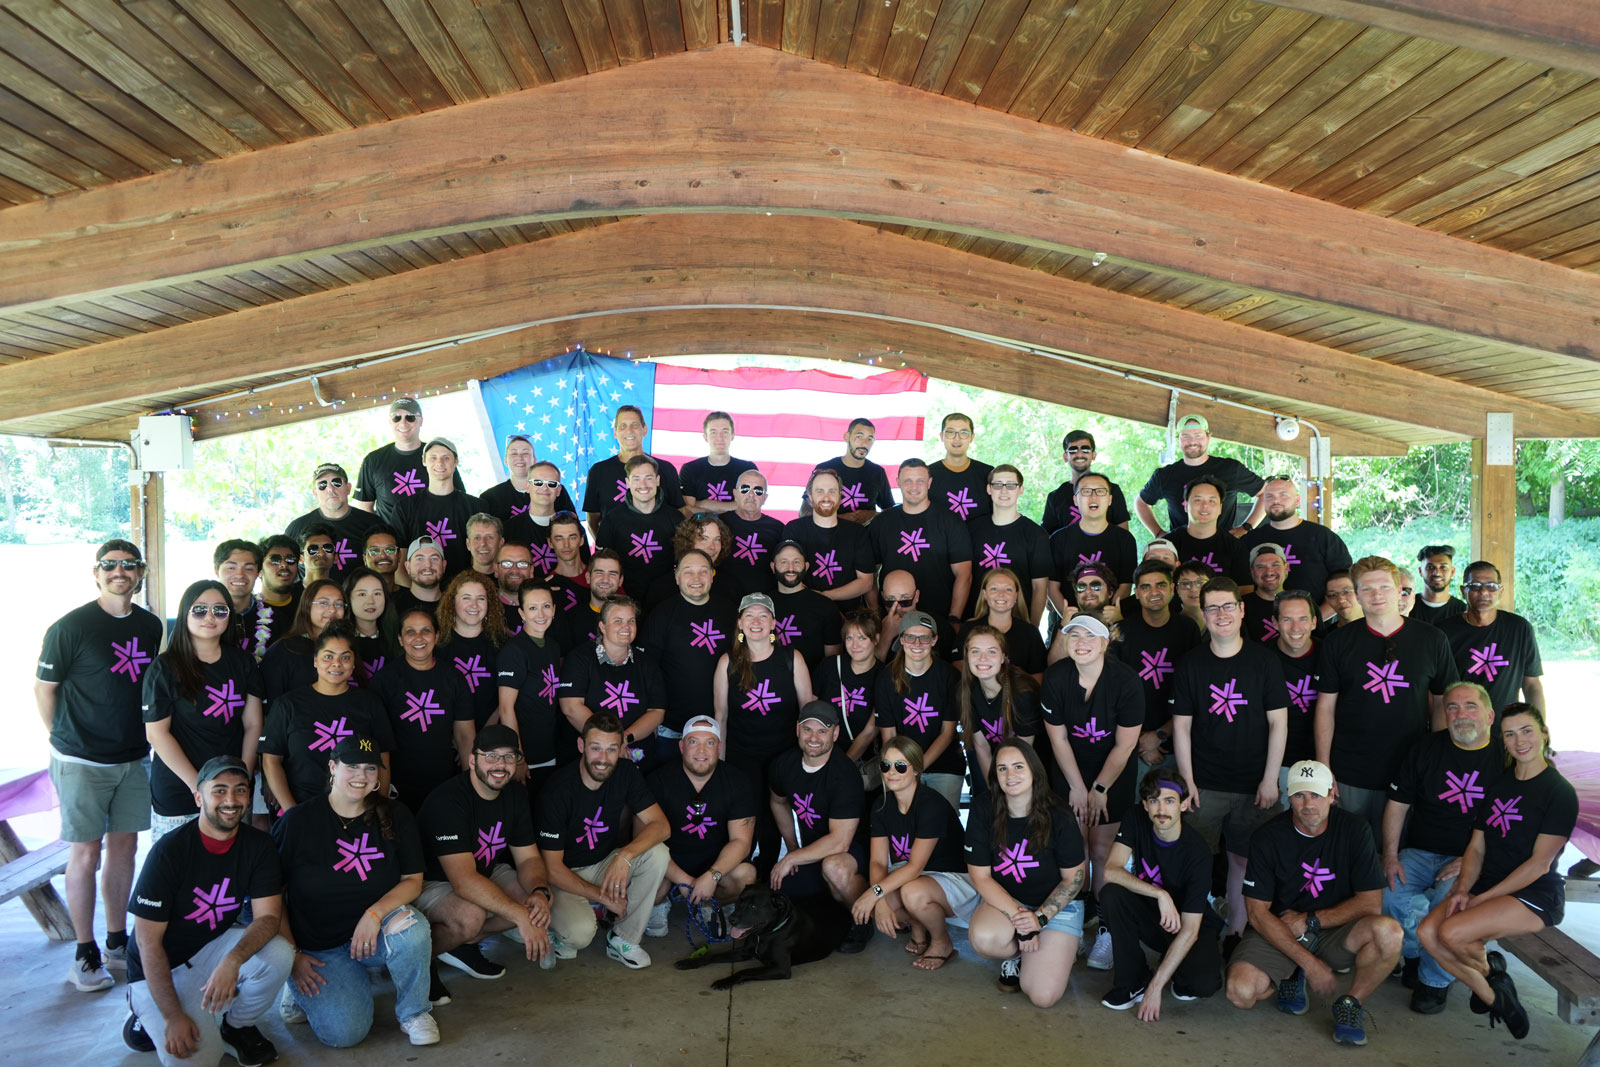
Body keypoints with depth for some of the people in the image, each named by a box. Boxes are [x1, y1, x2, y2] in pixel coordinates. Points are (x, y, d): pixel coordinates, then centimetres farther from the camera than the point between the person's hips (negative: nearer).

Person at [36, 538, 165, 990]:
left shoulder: (151, 626, 5)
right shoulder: (71, 627, -11)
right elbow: (43, 687, -4)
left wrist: (141, 736, 13)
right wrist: (66, 742, 1)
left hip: (133, 758, 5)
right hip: (82, 763, -5)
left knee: (124, 847, 12)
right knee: (86, 854, 1)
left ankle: (118, 943, 24)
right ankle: (85, 954, 13)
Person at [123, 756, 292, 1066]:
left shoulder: (258, 845, -9)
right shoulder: (169, 851, -21)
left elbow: (268, 916, -14)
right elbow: (148, 941, -18)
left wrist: (233, 960, -36)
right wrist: (173, 1015, -23)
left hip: (215, 947, 4)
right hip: (161, 968, -4)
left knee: (278, 955, -27)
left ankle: (237, 1027, 2)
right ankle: (151, 1018, 10)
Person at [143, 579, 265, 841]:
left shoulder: (242, 662, 7)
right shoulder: (165, 668, -4)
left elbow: (252, 724, 7)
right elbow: (157, 733, -8)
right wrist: (198, 786, -12)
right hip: (178, 794, -3)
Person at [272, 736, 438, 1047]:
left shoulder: (395, 817, -1)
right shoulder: (297, 822, -7)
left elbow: (413, 880, -3)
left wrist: (376, 913, -22)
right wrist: (291, 957, -8)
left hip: (376, 936, 2)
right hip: (318, 949, -1)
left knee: (410, 924, -33)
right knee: (343, 1033, -22)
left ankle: (414, 1011, -6)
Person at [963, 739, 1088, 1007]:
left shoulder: (1058, 814, -14)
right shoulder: (983, 810, -11)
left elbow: (1074, 878, -4)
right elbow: (980, 877, -9)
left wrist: (1039, 918, -16)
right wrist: (1019, 918, -19)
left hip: (1056, 906, -1)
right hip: (1004, 899, 1)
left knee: (1043, 996, -20)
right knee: (984, 938, -35)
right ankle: (1014, 955, 2)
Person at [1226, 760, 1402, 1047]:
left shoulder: (1355, 830, -7)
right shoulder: (1268, 837, -11)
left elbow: (1369, 903, -7)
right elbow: (1258, 912, -11)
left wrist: (1310, 921, -13)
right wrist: (1309, 963, -18)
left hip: (1335, 931, 1)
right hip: (1277, 934, -1)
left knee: (1388, 932, -31)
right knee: (1240, 992, -27)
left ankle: (1350, 1004, -4)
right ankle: (1291, 977, 9)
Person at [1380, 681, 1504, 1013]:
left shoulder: (1506, 758, 0)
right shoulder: (1426, 748, 8)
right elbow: (1397, 804, 10)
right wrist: (1391, 855, -3)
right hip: (1419, 853, 3)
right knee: (1390, 896, -27)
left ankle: (1434, 978, -4)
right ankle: (1416, 954, 4)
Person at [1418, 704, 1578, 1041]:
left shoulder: (1560, 792, -7)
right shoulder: (1498, 784, 13)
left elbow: (1539, 863, -12)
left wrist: (1482, 898, -15)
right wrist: (1463, 890, -7)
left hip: (1536, 894, -6)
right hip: (1488, 885, 6)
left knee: (1452, 933, -28)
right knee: (1427, 932, -19)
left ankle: (1488, 968, 8)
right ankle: (1493, 997, 3)